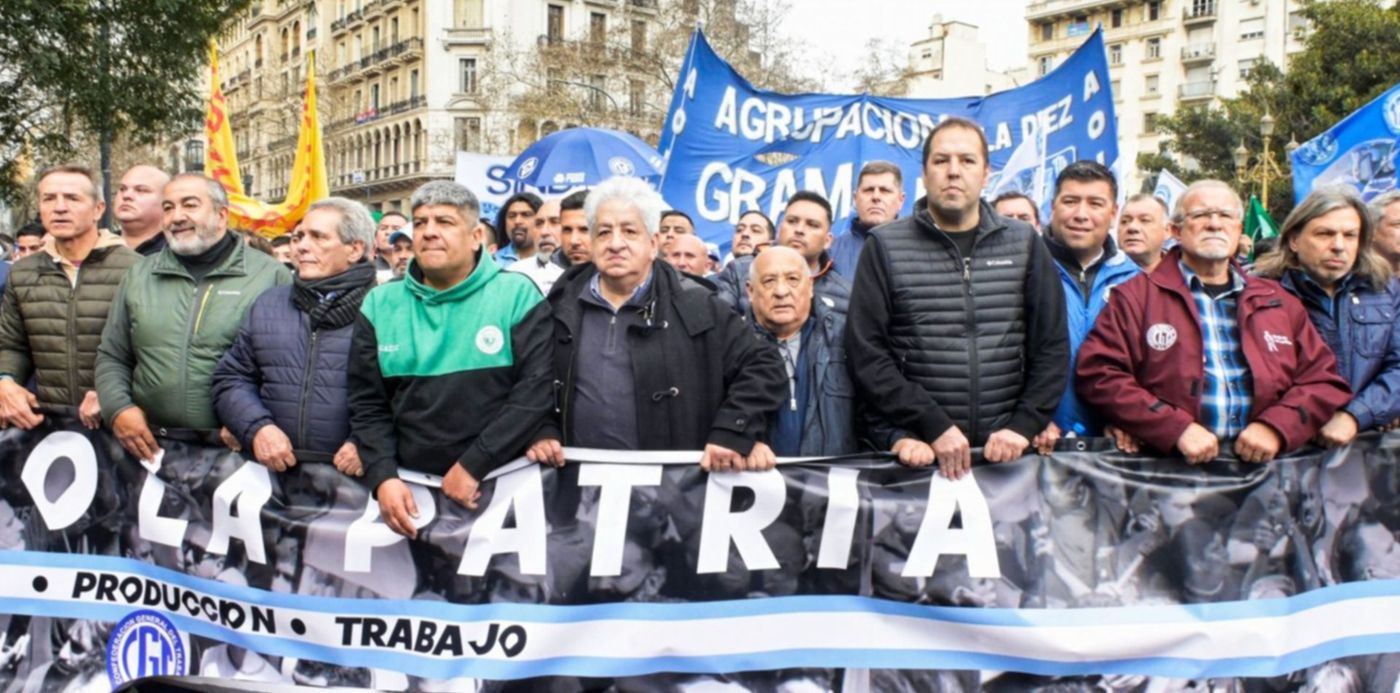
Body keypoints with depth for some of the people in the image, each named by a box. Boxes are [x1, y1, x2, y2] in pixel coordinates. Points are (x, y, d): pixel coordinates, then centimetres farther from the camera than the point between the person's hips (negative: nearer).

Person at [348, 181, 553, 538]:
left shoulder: (517, 295, -4)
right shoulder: (380, 304, 6)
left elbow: (536, 390, -12)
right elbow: (367, 404, 6)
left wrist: (473, 466, -15)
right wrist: (383, 477, -9)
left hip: (502, 484, -2)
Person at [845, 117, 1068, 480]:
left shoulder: (1024, 243, 7)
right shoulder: (886, 247, 0)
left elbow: (1051, 346, 6)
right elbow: (866, 353, -7)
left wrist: (1023, 426, -7)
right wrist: (934, 425, -13)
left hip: (1005, 451, 2)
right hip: (918, 452, -2)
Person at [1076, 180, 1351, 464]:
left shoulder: (1277, 302, 20)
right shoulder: (1136, 296, 7)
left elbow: (1324, 379, 18)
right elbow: (1097, 374, -3)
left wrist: (1276, 427, -1)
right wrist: (1176, 429, -12)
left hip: (1261, 465, 3)